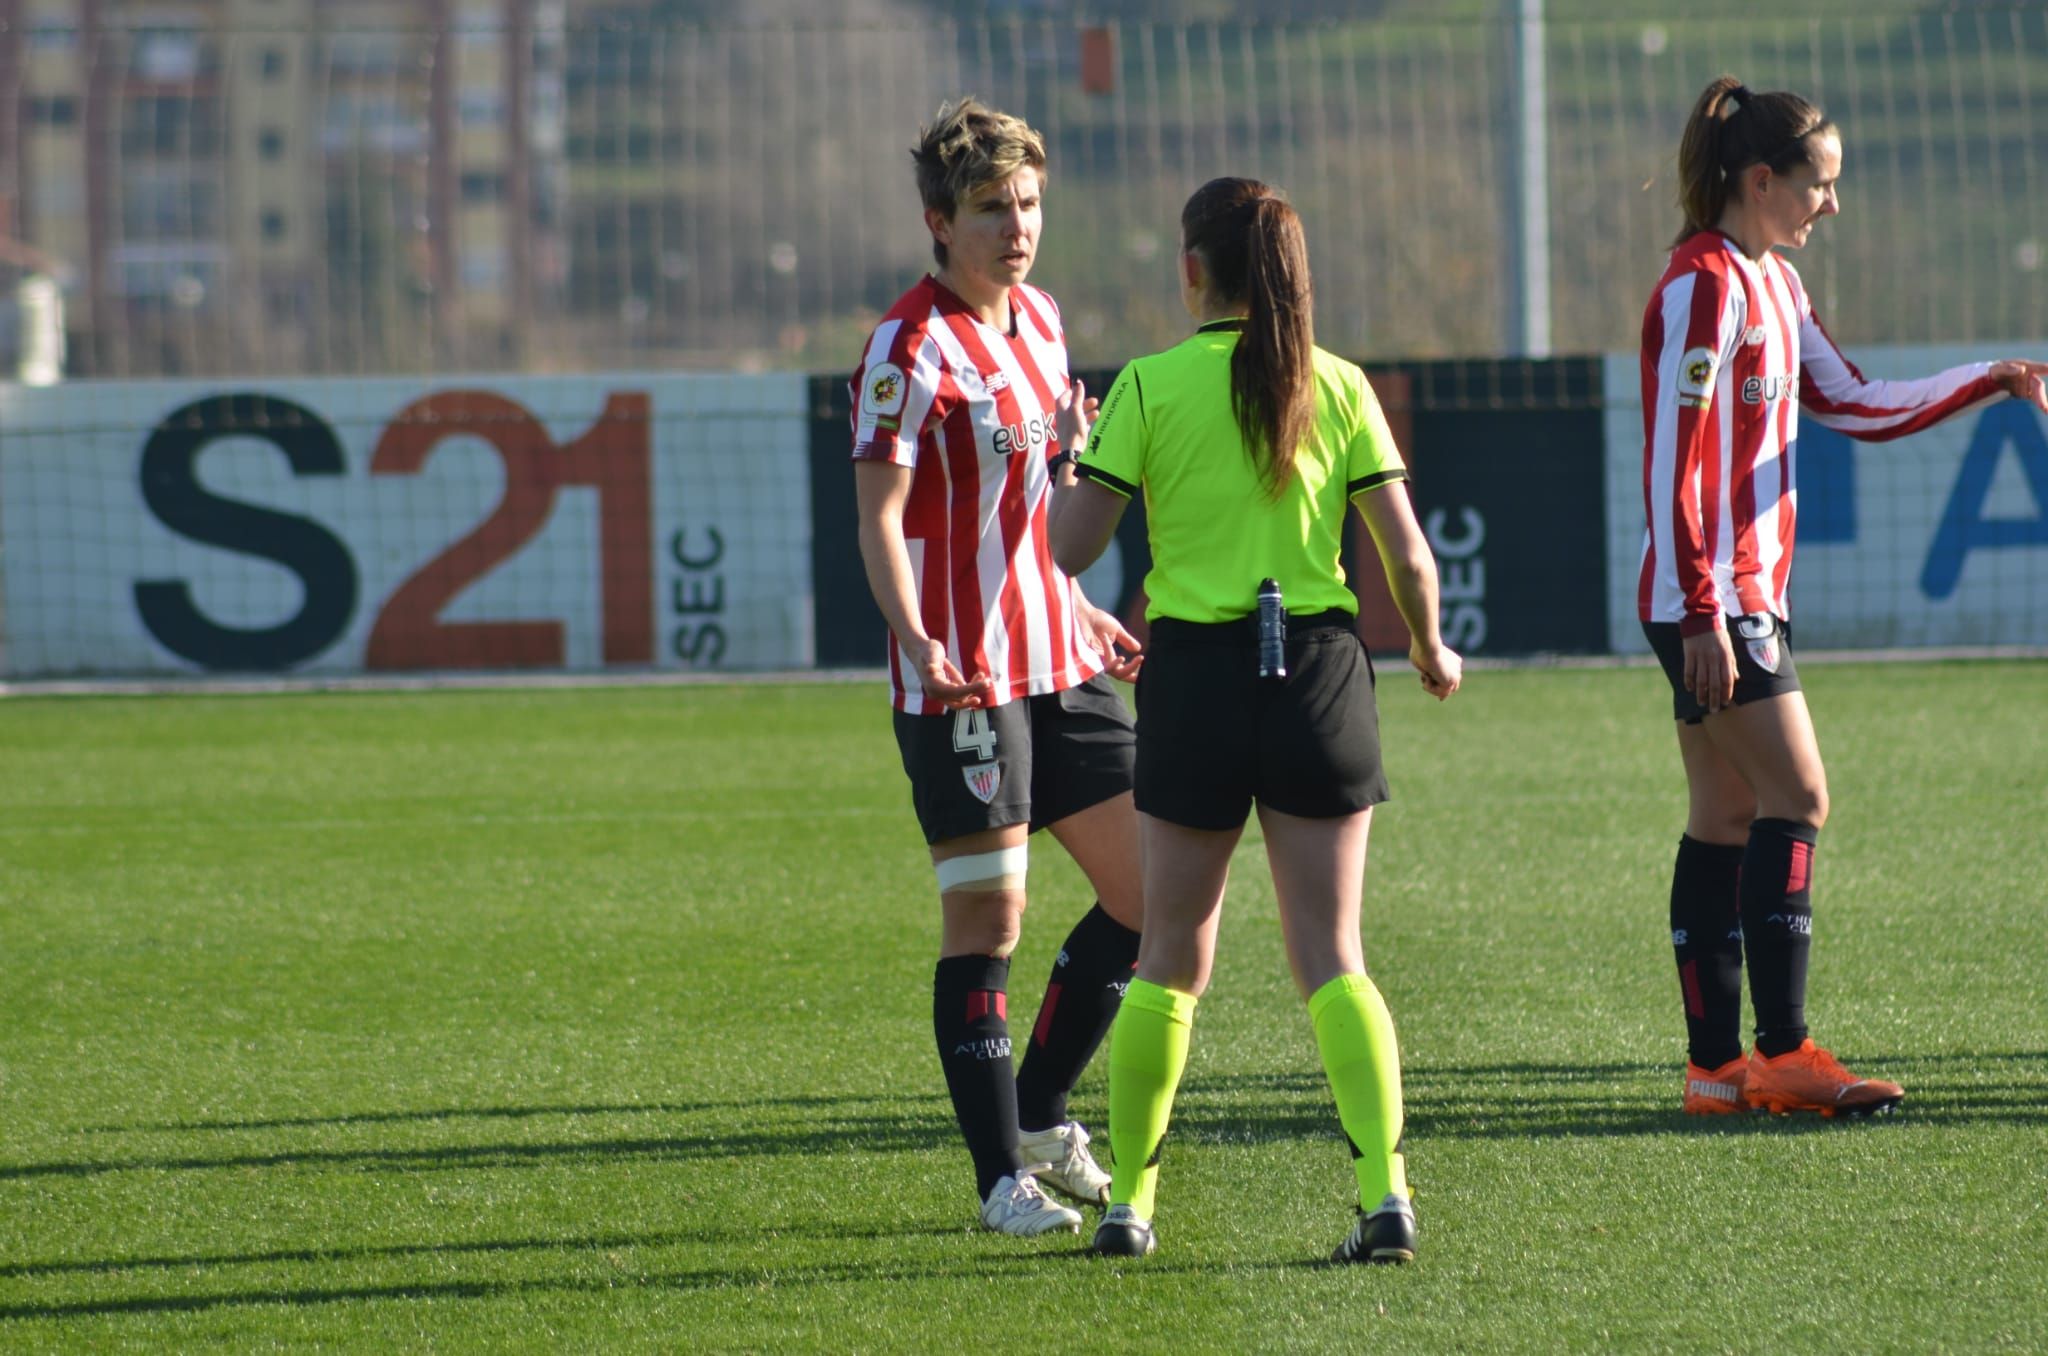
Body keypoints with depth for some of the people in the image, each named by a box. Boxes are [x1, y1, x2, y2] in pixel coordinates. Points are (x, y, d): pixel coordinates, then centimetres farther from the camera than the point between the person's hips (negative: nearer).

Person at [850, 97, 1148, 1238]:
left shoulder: (1040, 319, 13)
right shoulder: (910, 346, -11)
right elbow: (881, 514, -16)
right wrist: (919, 642, -28)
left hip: (1058, 663, 8)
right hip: (962, 676, -8)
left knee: (1150, 883, 8)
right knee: (987, 913, -6)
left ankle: (1042, 1112, 22)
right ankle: (1002, 1176, 0)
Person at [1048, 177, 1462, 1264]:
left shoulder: (1152, 386, -5)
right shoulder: (1336, 386, 1)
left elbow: (1070, 547, -4)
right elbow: (1405, 553, 0)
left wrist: (1074, 454, 15)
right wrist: (1430, 649, 20)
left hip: (1195, 673, -1)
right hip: (1317, 668, 1)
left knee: (1171, 957, 11)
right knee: (1330, 955, 4)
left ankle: (1129, 1198, 15)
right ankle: (1385, 1190, -11)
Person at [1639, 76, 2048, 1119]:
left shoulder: (1772, 285, 16)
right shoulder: (1703, 288, -14)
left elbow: (1854, 405, 21)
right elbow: (1672, 460, -19)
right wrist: (1702, 616, -22)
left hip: (1749, 592, 10)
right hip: (1712, 600, -10)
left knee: (1725, 818, 8)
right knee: (1797, 799, -12)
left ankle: (1717, 1066, 8)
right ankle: (1782, 1057, -11)